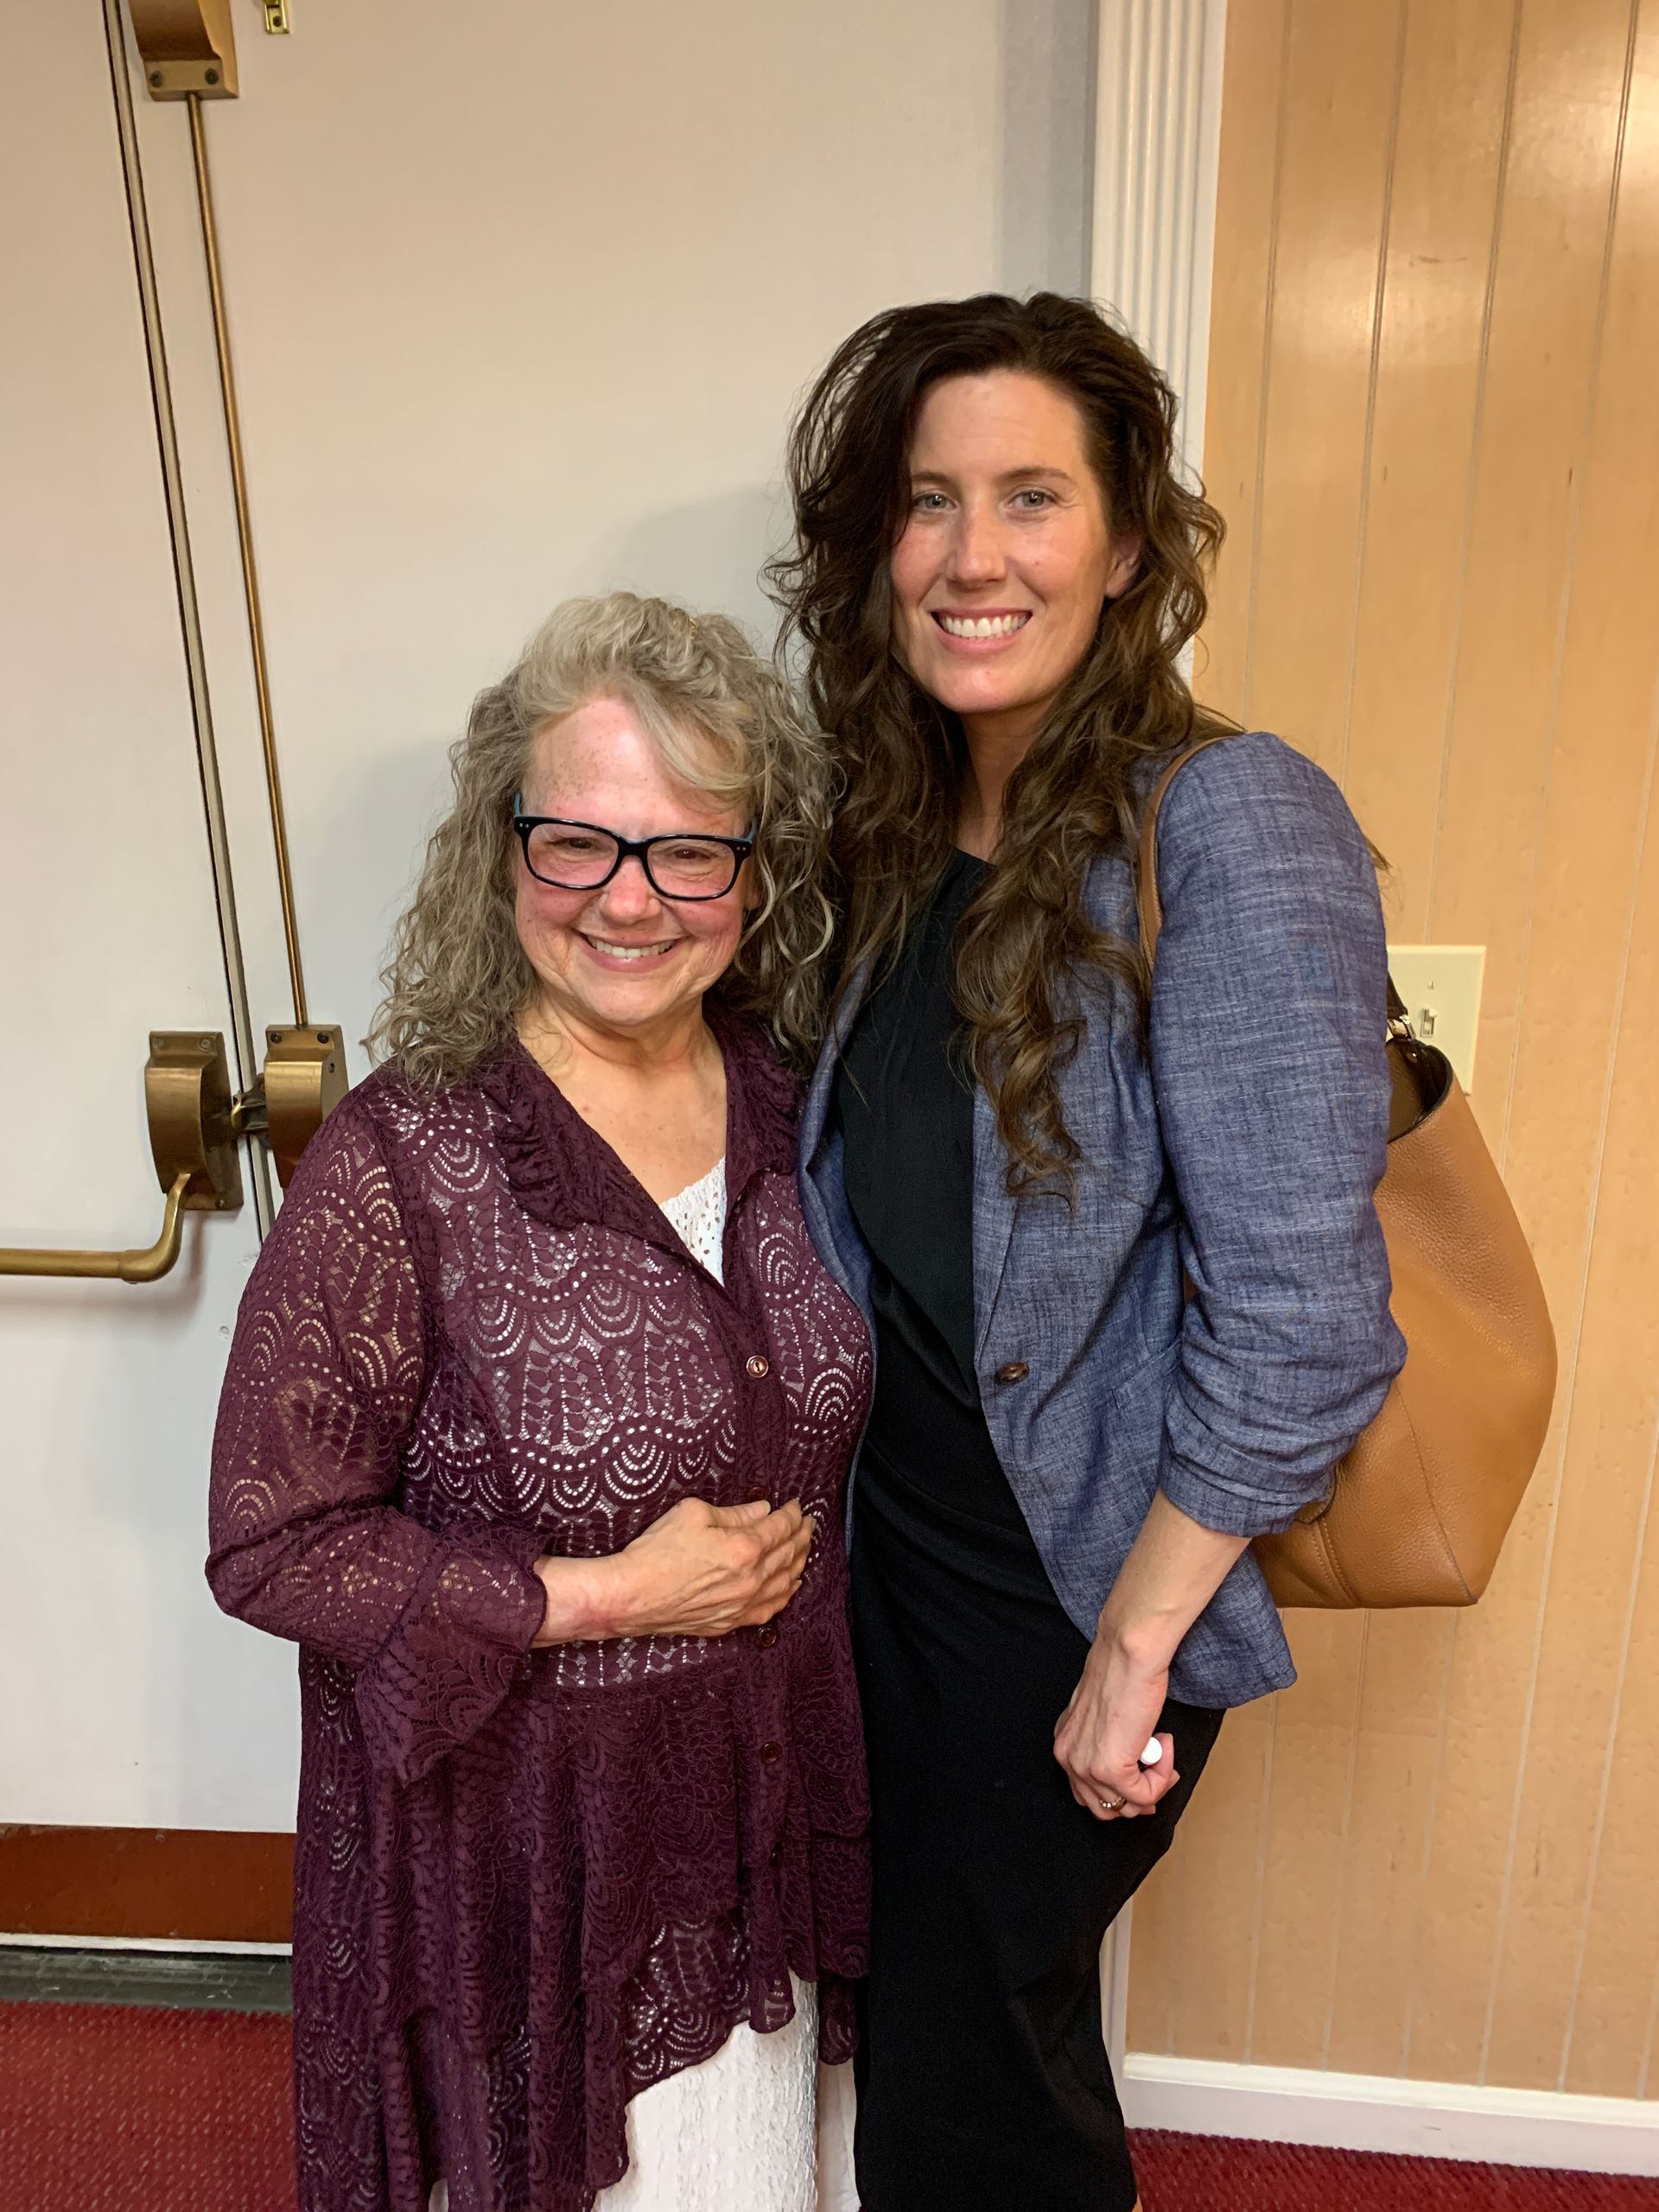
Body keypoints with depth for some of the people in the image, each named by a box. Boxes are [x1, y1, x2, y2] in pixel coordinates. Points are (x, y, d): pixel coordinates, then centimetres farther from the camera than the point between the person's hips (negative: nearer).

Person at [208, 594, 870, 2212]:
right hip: (516, 1826, -4)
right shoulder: (401, 1161, -22)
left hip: (762, 1796, 5)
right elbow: (272, 1544, -16)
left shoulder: (783, 1104, -5)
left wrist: (776, 1560, -2)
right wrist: (601, 1598, -19)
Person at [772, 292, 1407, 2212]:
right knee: (921, 2001, 28)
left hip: (1085, 1584, -6)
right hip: (902, 1530, 7)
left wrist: (1132, 1646, -15)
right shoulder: (905, 825, 1)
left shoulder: (1231, 828, -22)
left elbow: (1300, 1318, -23)